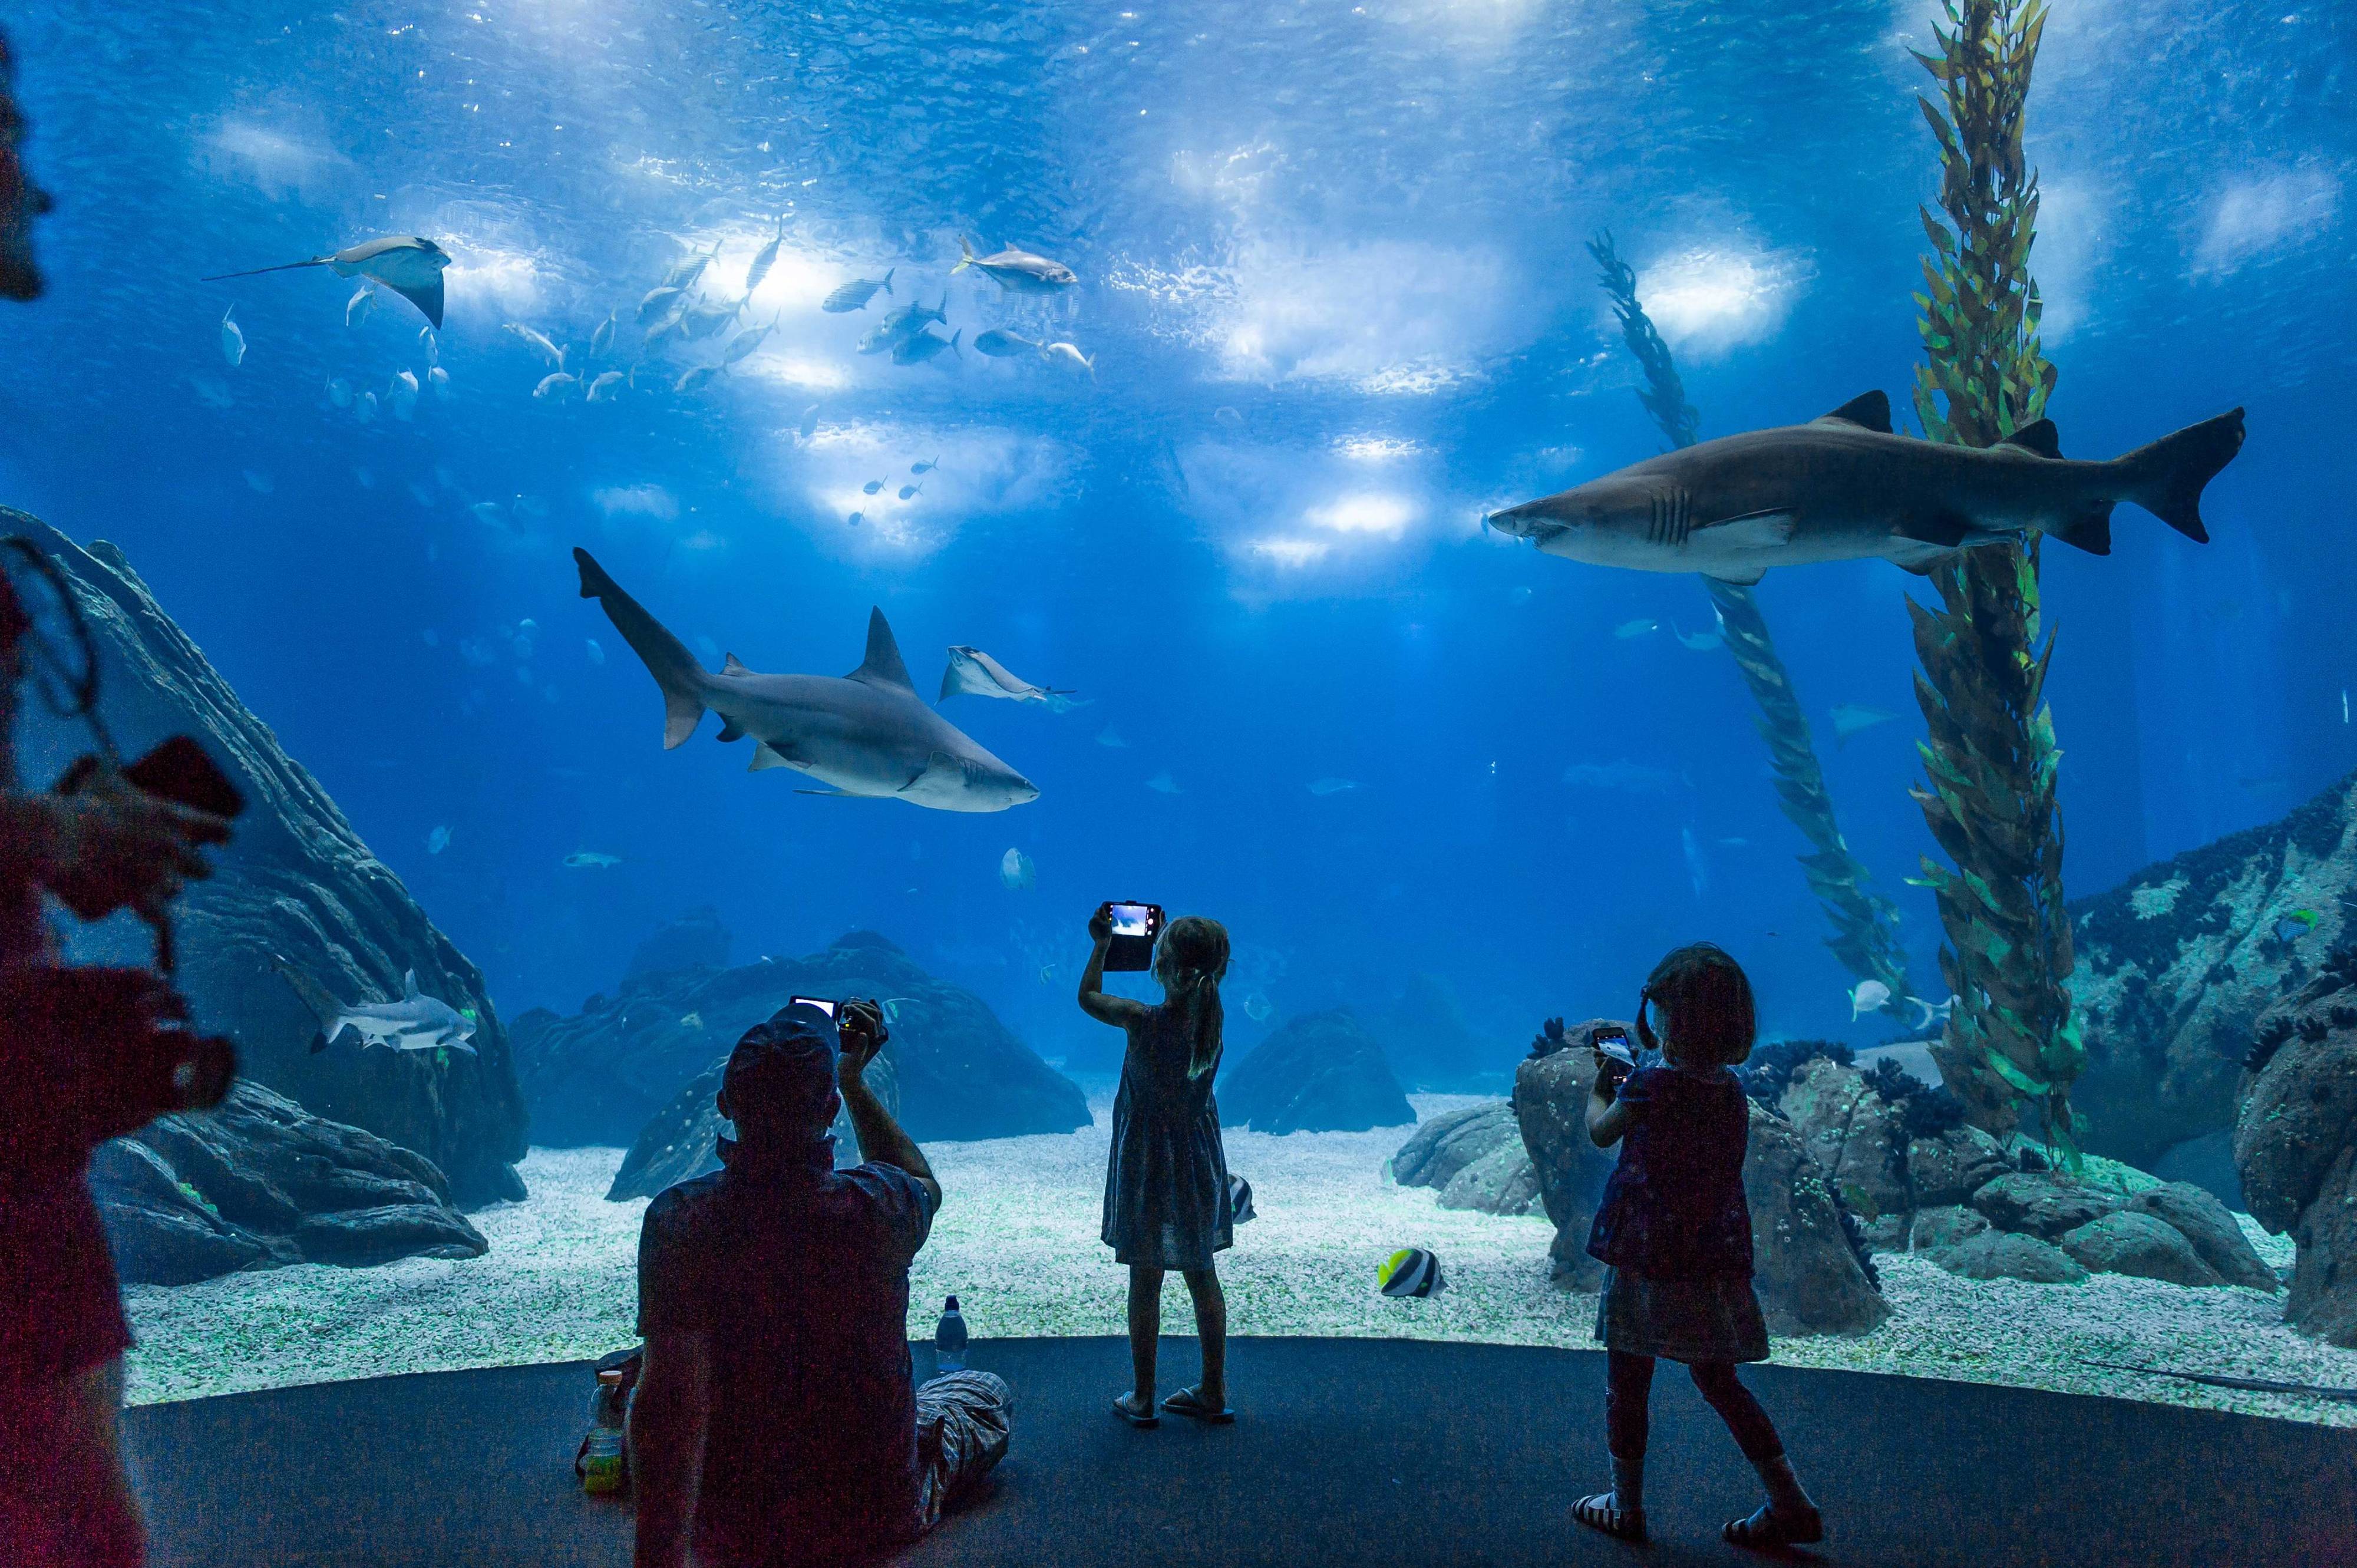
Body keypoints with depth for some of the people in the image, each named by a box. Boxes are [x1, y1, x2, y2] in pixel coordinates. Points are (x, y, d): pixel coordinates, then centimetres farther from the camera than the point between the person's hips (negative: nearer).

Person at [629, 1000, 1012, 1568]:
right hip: (879, 1519, -1)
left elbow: (673, 1394, -29)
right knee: (990, 1392, 31)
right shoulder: (879, 1206, -21)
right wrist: (853, 1081, 10)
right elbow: (922, 1181, 6)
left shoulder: (679, 1221, -22)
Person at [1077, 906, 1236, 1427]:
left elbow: (1088, 997, -3)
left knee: (1145, 1282, 8)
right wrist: (1169, 937, 18)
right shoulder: (1212, 1019, -9)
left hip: (1147, 1163, -4)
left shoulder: (1143, 1021, -21)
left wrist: (1102, 943, 9)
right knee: (1203, 1277, 15)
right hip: (1199, 1162, 4)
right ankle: (1213, 1394, 24)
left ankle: (1141, 1399, 19)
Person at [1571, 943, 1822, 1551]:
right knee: (1718, 1381, 19)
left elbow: (1601, 1131, -2)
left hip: (1650, 1257, -7)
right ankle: (1790, 1504, 18)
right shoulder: (1729, 1087, 3)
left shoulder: (1654, 1083, -18)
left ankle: (1626, 1507, 20)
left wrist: (1598, 1086, 16)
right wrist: (1627, 1077, 21)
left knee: (1626, 1386, 9)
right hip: (1717, 1260, 7)